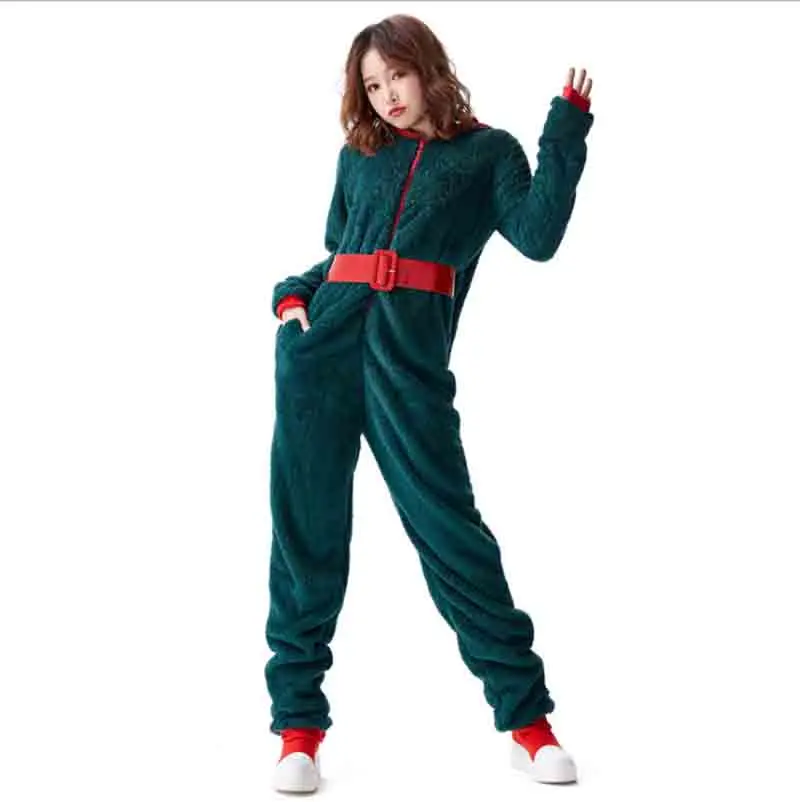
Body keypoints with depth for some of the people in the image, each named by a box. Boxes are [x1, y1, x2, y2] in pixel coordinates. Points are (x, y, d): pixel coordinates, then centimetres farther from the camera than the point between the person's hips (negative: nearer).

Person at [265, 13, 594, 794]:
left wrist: (566, 131, -5)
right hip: (323, 346, 4)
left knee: (449, 528, -7)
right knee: (306, 528, 2)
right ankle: (299, 722, 13)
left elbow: (538, 236, -4)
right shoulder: (359, 155, 19)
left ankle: (525, 715, 6)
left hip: (409, 360, -3)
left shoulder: (487, 152, 10)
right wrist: (293, 293, 6)